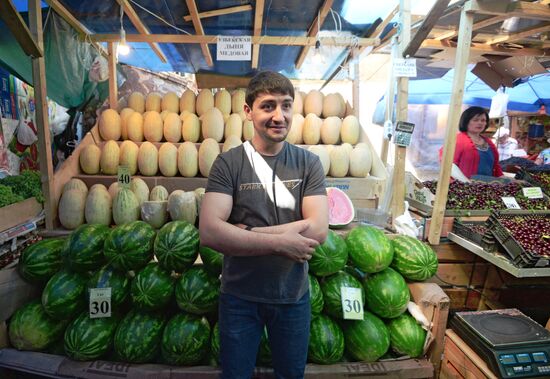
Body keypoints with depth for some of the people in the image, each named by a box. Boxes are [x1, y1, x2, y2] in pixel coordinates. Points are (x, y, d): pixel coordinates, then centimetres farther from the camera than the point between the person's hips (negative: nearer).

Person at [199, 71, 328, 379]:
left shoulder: (309, 163, -7)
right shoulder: (228, 163, -12)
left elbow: (318, 230, -17)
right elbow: (209, 233, -22)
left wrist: (244, 234, -20)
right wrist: (280, 242, -23)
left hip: (293, 295, 2)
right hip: (240, 296, -1)